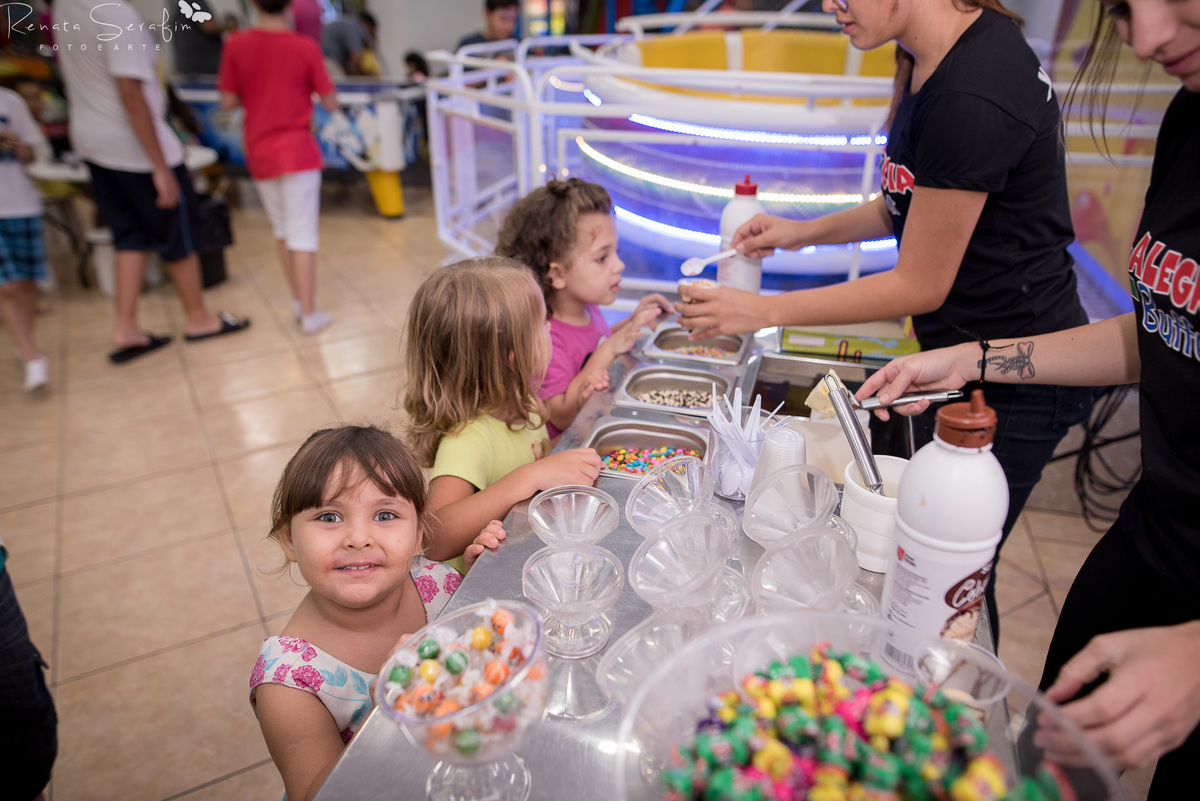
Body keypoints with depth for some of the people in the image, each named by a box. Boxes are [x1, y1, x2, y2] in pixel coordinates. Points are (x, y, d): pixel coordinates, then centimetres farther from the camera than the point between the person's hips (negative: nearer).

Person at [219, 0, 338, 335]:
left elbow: (228, 102, 0)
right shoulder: (306, 48, -9)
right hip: (297, 151, -3)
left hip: (259, 153, 4)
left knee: (282, 229, 18)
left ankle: (298, 299, 27)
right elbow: (331, 104, -5)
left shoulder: (236, 45, -3)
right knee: (303, 234, -1)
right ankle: (309, 313, 1)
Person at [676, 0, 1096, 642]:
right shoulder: (928, 57, 3)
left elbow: (920, 286, -21)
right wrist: (804, 232, 7)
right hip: (965, 354, 9)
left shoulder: (972, 97, -28)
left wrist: (763, 311, -17)